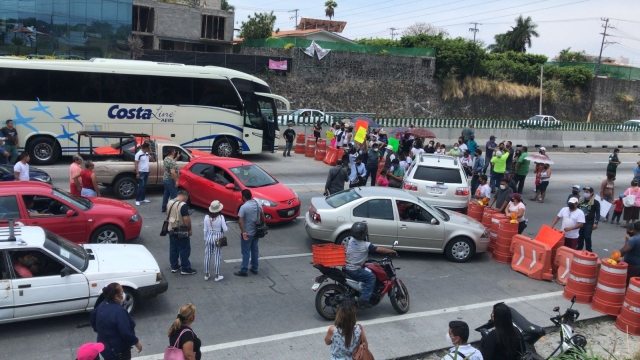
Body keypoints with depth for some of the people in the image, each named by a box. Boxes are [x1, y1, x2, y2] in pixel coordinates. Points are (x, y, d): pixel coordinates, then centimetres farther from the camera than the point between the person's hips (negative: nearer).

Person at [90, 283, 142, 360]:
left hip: (104, 346, 9)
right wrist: (136, 342, -16)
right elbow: (126, 332, -29)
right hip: (117, 350, -8)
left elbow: (92, 316, 16)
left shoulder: (102, 305, -2)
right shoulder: (119, 311, -30)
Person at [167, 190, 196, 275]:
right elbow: (186, 219, -23)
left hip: (171, 230, 8)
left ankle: (174, 266, 26)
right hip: (181, 231, -8)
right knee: (184, 250, 2)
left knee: (173, 249, 17)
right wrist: (190, 229, -11)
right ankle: (185, 269, 8)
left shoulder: (169, 202, 3)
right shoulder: (183, 205, -22)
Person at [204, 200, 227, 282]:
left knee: (207, 256, 12)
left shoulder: (207, 217, -6)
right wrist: (226, 225, 10)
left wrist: (205, 239, 13)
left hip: (209, 237, 2)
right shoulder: (221, 217, -14)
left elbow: (205, 229, 0)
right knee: (217, 257, 5)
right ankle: (217, 276, 11)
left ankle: (206, 275, 20)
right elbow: (225, 229, -11)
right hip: (217, 238, -2)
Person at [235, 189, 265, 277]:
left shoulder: (244, 207, -19)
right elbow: (262, 217, 9)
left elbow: (240, 221, -24)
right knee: (255, 250, 17)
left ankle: (243, 271, 10)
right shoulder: (258, 204, 0)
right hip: (256, 232, 6)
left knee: (246, 252, 3)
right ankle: (254, 269, 26)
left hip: (247, 234, -6)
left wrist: (243, 232, -20)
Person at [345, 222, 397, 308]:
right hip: (354, 270, -8)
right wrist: (391, 251, 6)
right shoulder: (366, 245, -14)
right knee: (371, 277, -4)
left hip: (346, 268, 8)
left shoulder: (350, 241, 5)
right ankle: (364, 299, -11)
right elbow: (379, 249, -8)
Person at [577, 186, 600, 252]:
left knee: (587, 237, -7)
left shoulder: (595, 202, -5)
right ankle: (578, 250, 22)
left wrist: (596, 223, -14)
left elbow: (598, 213, -6)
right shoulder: (581, 200, 8)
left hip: (589, 223, -4)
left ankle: (589, 251, 6)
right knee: (580, 237, 10)